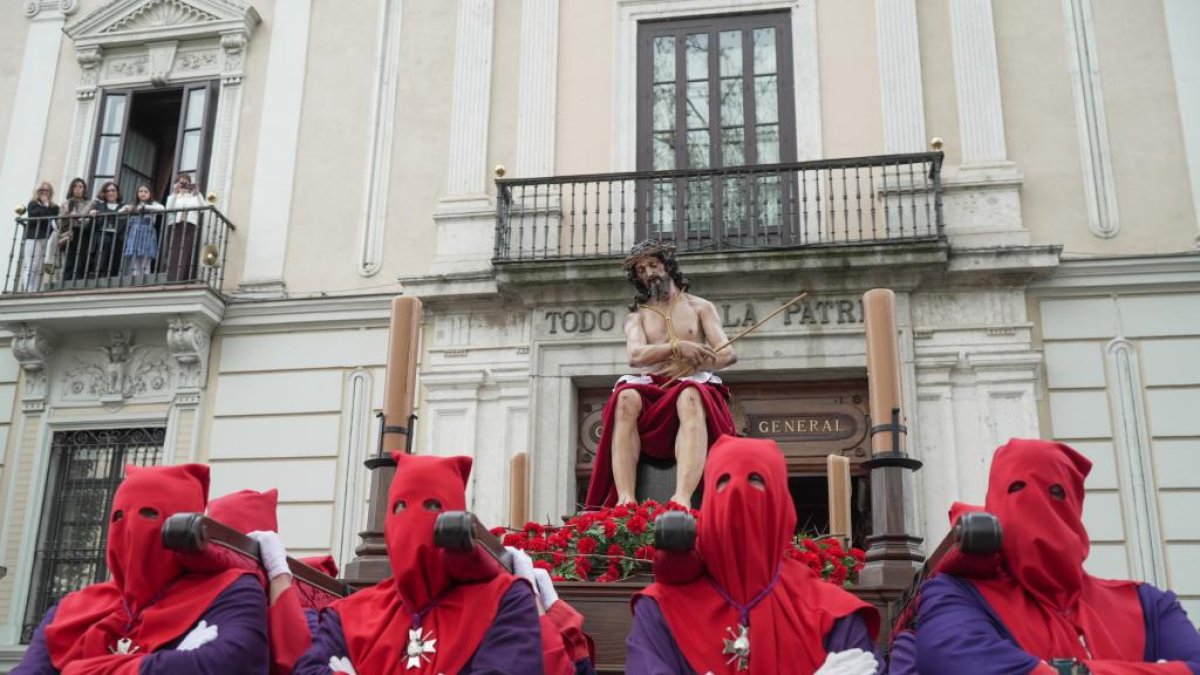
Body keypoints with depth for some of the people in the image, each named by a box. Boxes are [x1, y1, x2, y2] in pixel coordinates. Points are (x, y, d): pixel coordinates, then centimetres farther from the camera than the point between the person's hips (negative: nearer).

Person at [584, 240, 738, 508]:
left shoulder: (700, 307, 20)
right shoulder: (636, 317, 21)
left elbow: (728, 354, 6)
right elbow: (636, 356, -3)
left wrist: (689, 364, -14)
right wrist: (677, 348, -22)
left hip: (693, 387, -1)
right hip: (651, 391, 1)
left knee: (690, 397, -40)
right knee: (626, 398, -36)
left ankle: (682, 499, -60)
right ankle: (625, 501, -49)